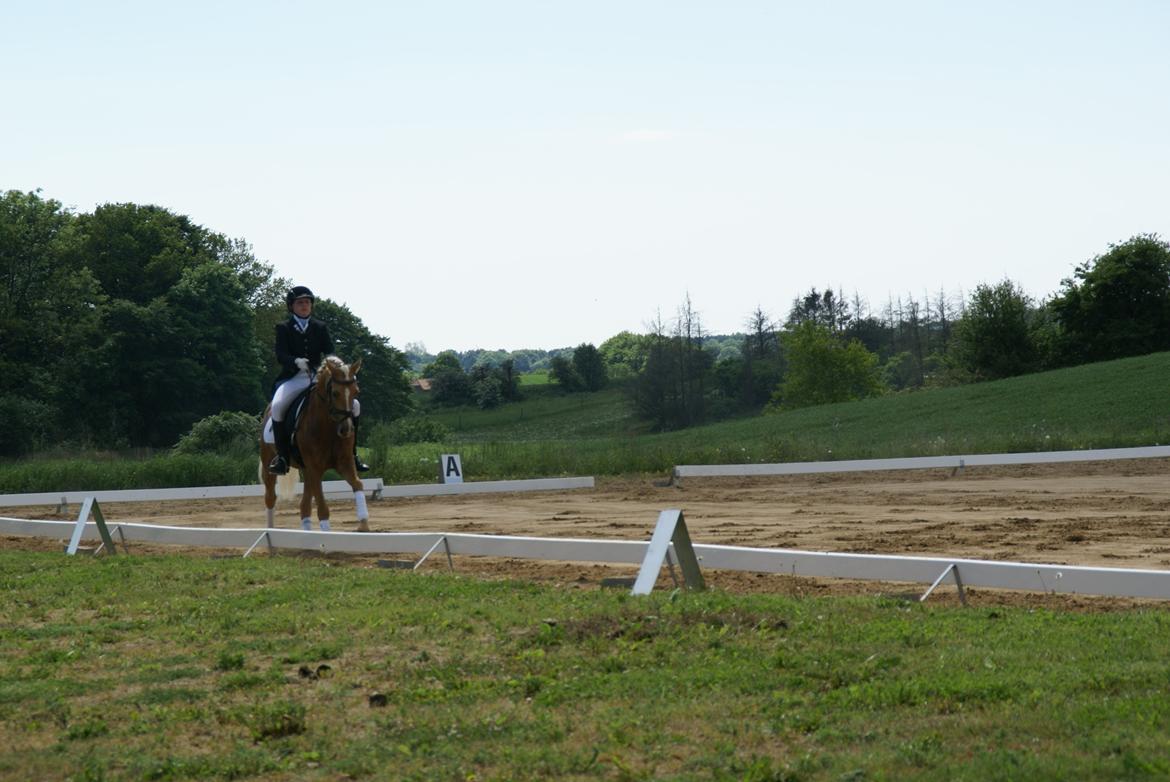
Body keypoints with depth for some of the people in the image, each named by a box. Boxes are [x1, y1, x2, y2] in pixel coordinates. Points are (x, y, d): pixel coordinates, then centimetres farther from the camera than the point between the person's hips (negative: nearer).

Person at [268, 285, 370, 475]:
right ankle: (282, 456, -20)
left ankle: (351, 453, -1)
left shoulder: (320, 328, 14)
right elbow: (281, 355, -7)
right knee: (277, 406, -33)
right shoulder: (283, 329, 6)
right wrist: (296, 361, -29)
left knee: (353, 404, -13)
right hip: (293, 378, -3)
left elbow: (330, 352, 5)